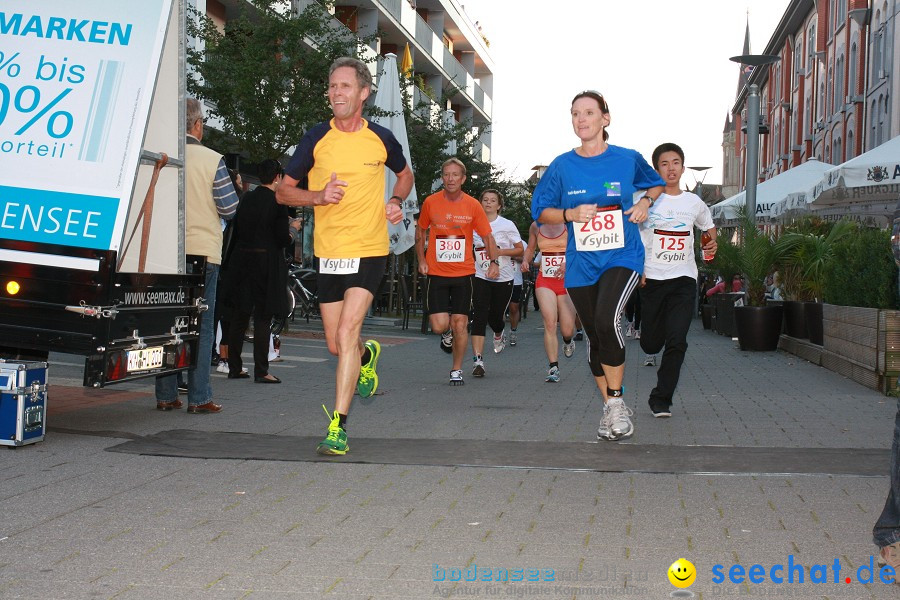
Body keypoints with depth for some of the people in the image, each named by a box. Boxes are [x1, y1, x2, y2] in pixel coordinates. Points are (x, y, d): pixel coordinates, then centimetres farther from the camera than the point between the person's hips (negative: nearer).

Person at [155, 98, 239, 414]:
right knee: (201, 325, 3)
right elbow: (229, 208, -5)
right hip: (203, 249, -3)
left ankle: (166, 396, 11)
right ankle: (198, 397, 3)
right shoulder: (211, 160, -7)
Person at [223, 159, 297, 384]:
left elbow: (236, 230, 10)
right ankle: (261, 371, -1)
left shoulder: (247, 198, 6)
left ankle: (234, 367, 17)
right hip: (266, 262, -5)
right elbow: (282, 239, -12)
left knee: (239, 316, 12)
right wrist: (292, 231, 8)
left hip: (242, 261, 5)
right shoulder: (277, 202, -11)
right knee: (262, 318, -1)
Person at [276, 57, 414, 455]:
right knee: (336, 345, 9)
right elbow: (283, 191, 4)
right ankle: (368, 355, 47)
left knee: (347, 333, -16)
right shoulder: (316, 139, 0)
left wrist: (396, 202, 2)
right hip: (328, 253, 2)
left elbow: (404, 173, 22)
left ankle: (338, 427, -11)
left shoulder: (381, 139, 1)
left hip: (370, 250, -2)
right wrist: (319, 196, -15)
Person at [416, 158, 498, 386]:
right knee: (439, 326, -9)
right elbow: (420, 232, 14)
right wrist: (421, 260, 5)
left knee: (460, 324, 0)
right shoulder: (431, 202, -1)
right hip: (436, 273, 0)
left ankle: (457, 371, 17)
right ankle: (447, 334, 29)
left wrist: (494, 261, -13)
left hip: (463, 273, 0)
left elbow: (487, 236, 3)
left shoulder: (473, 205, -1)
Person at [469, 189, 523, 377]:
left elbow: (520, 250, -1)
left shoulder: (507, 225, -2)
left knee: (496, 316, 7)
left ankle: (499, 335, 46)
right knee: (479, 317, -13)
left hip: (503, 278, 0)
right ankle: (477, 360, -17)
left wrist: (500, 252, -17)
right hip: (480, 277, 1)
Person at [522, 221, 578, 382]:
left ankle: (568, 340, 37)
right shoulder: (536, 226, 9)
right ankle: (553, 368, -12)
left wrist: (568, 263, -22)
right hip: (544, 281, 1)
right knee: (550, 322, -17)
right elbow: (530, 249, 23)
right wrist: (526, 261, 2)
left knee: (567, 330, -2)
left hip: (566, 280, -1)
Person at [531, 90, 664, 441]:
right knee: (595, 339, 8)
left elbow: (656, 183, 19)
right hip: (581, 264, 3)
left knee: (606, 320, -27)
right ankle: (610, 409, 26)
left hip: (622, 257, -3)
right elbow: (540, 211, 8)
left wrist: (646, 201, -1)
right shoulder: (562, 166, 2)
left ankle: (617, 402, -10)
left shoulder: (628, 159, 0)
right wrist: (571, 214, -10)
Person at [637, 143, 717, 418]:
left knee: (677, 341, -13)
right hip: (651, 279, -1)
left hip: (684, 279, 1)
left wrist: (712, 244, 6)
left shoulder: (694, 203, 8)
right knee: (651, 342, 5)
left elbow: (709, 227, 27)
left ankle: (661, 399, -4)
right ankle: (652, 352, 45)